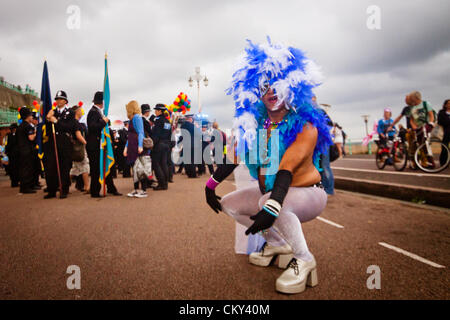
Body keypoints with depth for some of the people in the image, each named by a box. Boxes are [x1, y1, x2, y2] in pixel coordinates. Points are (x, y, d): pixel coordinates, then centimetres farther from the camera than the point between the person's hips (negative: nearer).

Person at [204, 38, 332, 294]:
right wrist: (211, 185, 3)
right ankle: (278, 244, 13)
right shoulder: (254, 125, -3)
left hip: (307, 193, -7)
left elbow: (287, 169, -33)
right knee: (229, 204, 5)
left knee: (273, 203, -37)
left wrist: (271, 207, -44)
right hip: (269, 192, 7)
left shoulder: (305, 127, -21)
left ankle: (304, 260, -14)